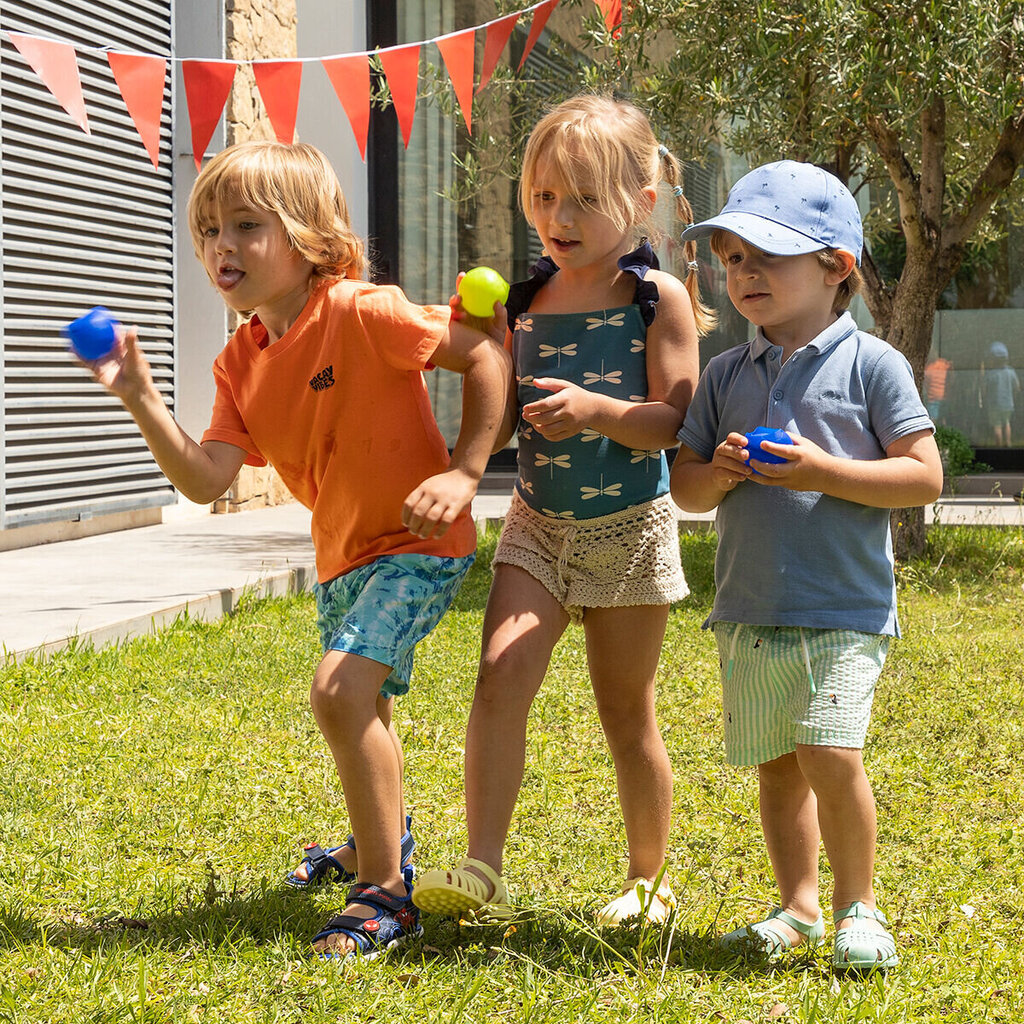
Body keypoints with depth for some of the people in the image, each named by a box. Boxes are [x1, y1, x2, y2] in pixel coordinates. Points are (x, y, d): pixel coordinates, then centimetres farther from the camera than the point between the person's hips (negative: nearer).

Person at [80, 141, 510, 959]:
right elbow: (206, 480, -10)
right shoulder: (241, 361, -2)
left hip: (418, 542, -8)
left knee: (340, 689, -24)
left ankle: (386, 894, -12)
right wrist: (141, 400, -21)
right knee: (359, 707, 25)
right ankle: (381, 841, 54)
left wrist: (464, 474, -23)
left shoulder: (361, 313, -23)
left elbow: (484, 353, -18)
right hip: (343, 550, 8)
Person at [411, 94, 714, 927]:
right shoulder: (525, 299, 5)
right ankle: (482, 871, -14)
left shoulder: (658, 298, -7)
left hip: (629, 526, -3)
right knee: (500, 676, -16)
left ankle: (648, 880, 24)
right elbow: (500, 420, 9)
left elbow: (675, 421, -14)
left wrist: (596, 409, -29)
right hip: (538, 522, 3)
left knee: (627, 712, 7)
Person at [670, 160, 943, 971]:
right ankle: (799, 908, 25)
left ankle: (858, 907, 3)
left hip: (843, 609, -5)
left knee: (831, 752, -16)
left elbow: (925, 478, -7)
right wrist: (720, 473, -10)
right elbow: (684, 487, 13)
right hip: (749, 613, 5)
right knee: (776, 767, 10)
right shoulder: (726, 375, 10)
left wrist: (823, 472, -16)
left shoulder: (871, 364, -3)